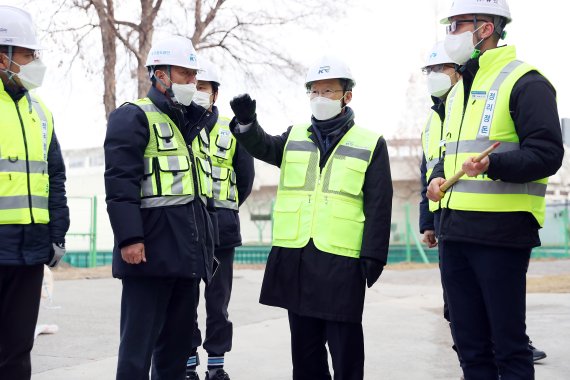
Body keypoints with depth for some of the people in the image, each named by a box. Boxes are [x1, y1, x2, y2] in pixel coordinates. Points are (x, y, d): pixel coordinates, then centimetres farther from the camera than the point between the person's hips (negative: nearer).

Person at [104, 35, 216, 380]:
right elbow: (120, 182, -16)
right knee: (139, 339, -6)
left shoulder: (194, 123, 20)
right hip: (152, 252, -8)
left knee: (178, 338, 13)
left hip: (188, 253, 8)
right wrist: (129, 238, -23)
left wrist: (205, 245, 21)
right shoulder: (133, 117, -6)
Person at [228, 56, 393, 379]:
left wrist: (374, 255, -7)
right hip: (294, 257, 4)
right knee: (304, 342, 11)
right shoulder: (295, 137, 16)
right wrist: (246, 123, -24)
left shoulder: (371, 144, 6)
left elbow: (378, 205, 1)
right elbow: (263, 147, -4)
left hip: (341, 260, -3)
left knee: (344, 346, 0)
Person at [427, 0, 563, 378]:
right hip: (454, 232, 8)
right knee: (469, 343, 12)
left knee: (509, 345, -1)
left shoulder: (524, 81, -8)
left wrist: (492, 165, -29)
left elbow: (547, 154, -15)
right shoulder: (458, 91, 19)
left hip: (501, 233, -8)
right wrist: (438, 177, 7)